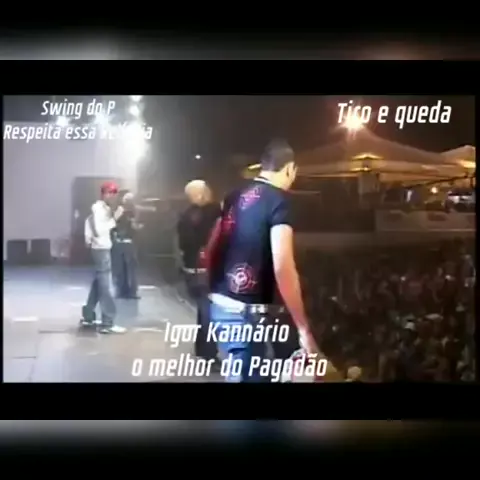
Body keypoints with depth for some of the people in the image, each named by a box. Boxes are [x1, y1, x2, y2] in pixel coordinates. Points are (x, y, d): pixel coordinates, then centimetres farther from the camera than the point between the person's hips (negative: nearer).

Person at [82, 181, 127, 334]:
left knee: (98, 284, 16)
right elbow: (99, 230, -25)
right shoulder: (98, 208, -15)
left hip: (102, 249, 10)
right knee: (105, 286, -12)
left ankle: (88, 317, 24)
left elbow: (89, 220, 25)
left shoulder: (103, 208, 14)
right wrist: (114, 218, -25)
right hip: (101, 250, -10)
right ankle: (107, 323, -13)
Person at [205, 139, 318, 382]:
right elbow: (282, 269, -21)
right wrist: (303, 329, -19)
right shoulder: (279, 201, -12)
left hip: (219, 304, 8)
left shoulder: (235, 197, 11)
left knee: (238, 372, 21)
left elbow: (210, 251, 18)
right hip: (244, 311, -8)